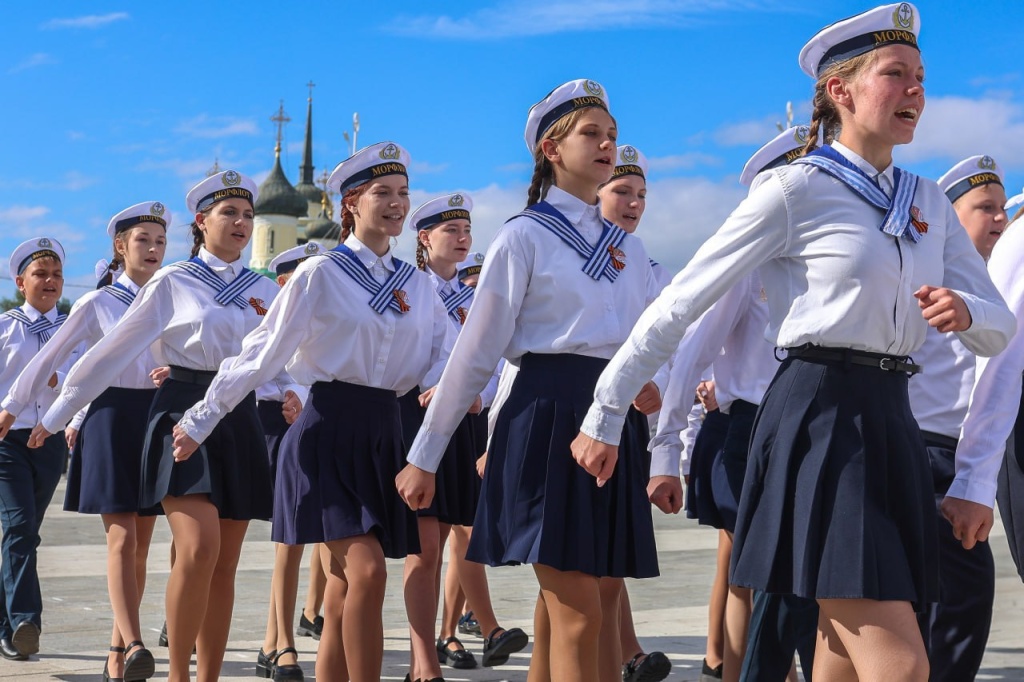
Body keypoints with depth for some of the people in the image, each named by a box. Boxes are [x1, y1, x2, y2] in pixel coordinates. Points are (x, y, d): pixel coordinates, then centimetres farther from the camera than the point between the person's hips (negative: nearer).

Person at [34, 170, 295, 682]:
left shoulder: (265, 291, 13)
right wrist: (57, 414, 4)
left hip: (239, 422, 4)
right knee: (199, 549, -20)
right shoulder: (172, 282, 2)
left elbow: (279, 366, 15)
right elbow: (113, 352, 2)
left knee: (224, 564, 3)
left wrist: (293, 396, -8)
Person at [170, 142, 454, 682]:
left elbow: (442, 360, 9)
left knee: (344, 587, 6)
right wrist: (200, 421, 0)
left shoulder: (418, 286, 10)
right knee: (367, 570, -18)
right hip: (329, 430, -5)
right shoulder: (320, 274, -4)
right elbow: (259, 356, -3)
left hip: (384, 434, 5)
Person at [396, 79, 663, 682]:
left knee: (601, 604, 8)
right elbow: (475, 355, -2)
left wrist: (652, 388, -1)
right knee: (579, 613, -11)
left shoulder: (629, 248, 16)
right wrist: (424, 457, -3)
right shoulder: (525, 237, -1)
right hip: (549, 418, -6)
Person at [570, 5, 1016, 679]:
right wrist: (606, 415, -5)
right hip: (819, 417, -7)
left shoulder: (929, 201, 13)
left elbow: (1000, 329, 13)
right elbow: (679, 303, -5)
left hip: (892, 421, 7)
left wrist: (966, 312, -12)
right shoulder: (795, 188, -6)